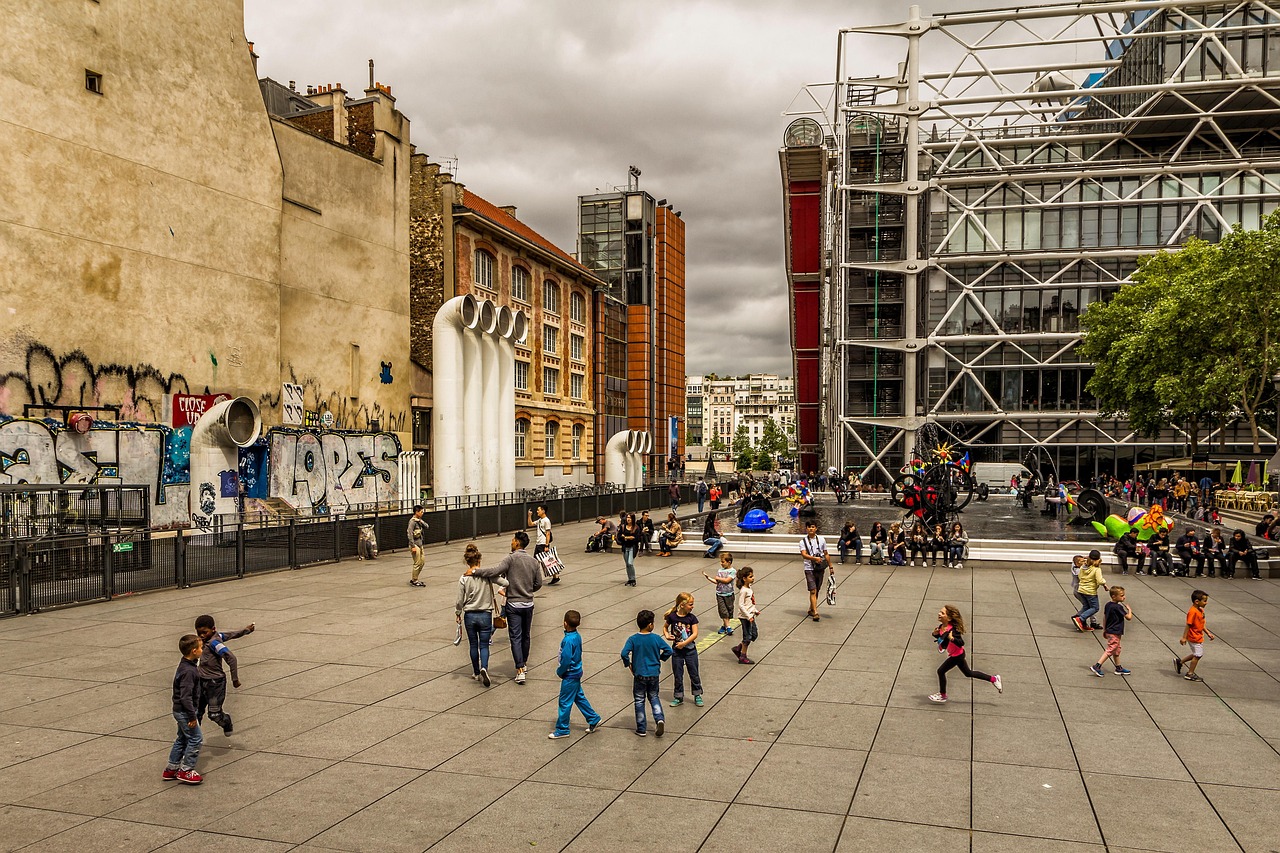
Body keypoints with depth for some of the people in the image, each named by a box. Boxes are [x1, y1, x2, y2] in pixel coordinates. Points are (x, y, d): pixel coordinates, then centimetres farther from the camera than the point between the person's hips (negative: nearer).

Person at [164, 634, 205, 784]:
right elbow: (186, 696, -27)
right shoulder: (188, 671, -26)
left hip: (181, 711, 10)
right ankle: (186, 770, 7)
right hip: (185, 711, -10)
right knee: (196, 739, -1)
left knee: (182, 739, 19)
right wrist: (192, 716, -22)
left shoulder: (185, 665, 6)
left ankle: (171, 769, 28)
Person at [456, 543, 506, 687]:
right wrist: (499, 590, 10)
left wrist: (458, 613, 13)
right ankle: (484, 668, -18)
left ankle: (476, 673, 25)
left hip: (469, 616, 1)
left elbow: (460, 601, -4)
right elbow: (505, 583, -12)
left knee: (473, 645, 16)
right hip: (485, 615, -1)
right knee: (484, 645, 6)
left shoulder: (463, 579, -9)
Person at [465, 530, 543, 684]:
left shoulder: (511, 558, -13)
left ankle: (520, 670, -8)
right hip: (528, 604, 5)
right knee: (526, 636, 18)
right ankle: (523, 663, 33)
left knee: (516, 638, -2)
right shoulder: (534, 562, 4)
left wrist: (475, 570, -20)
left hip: (513, 604, -5)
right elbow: (538, 584, 9)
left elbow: (495, 571, -27)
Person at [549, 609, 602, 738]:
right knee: (579, 697, 22)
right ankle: (593, 719, 31)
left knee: (565, 702, 2)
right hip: (576, 672, 9)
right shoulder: (577, 636, 1)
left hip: (570, 676, -9)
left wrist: (559, 672, -7)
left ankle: (562, 730, 12)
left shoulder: (568, 640, -26)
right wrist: (561, 671, 14)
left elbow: (566, 660, -24)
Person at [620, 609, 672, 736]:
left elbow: (624, 653, -22)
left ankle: (641, 729, 14)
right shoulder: (656, 638, -8)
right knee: (654, 697, 20)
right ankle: (659, 719, -2)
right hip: (654, 673, 2)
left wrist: (628, 664, -4)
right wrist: (660, 658, 11)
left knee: (639, 701, 11)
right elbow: (668, 651, -6)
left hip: (639, 675, -1)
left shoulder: (633, 639, -12)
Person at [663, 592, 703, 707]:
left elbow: (695, 634, -12)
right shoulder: (672, 616, -9)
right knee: (677, 675, 9)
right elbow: (665, 627, 8)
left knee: (694, 673, 8)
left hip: (690, 650, 0)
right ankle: (679, 697, 22)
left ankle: (697, 696, 23)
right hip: (676, 650, 0)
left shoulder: (691, 618, -9)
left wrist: (684, 643, -18)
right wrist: (666, 635, -10)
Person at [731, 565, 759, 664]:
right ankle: (743, 657, 12)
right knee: (747, 637, -1)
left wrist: (755, 610, 16)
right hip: (745, 616, -9)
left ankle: (738, 648, 24)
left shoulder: (749, 588, 8)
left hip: (750, 615, 9)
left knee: (754, 634, 14)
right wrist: (748, 616, -24)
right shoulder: (743, 591, -21)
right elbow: (741, 605, -24)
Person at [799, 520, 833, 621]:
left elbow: (826, 554, 14)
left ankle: (811, 610, 28)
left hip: (820, 568, 3)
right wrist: (814, 558, -34)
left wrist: (830, 567, 14)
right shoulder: (803, 542, -3)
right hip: (809, 569, -3)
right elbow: (804, 554, -17)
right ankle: (815, 613, -14)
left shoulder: (821, 540, 7)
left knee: (817, 591, 12)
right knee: (813, 591, -11)